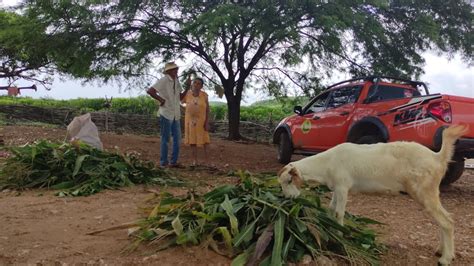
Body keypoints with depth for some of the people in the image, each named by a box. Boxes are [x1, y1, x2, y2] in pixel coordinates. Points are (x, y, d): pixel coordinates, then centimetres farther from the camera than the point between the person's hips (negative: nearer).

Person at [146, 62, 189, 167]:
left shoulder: (176, 81, 11)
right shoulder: (163, 81, -12)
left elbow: (180, 97, 15)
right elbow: (150, 91, -19)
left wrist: (187, 88, 4)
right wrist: (161, 99, -15)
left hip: (176, 115, 8)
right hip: (166, 114, -8)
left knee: (177, 138, 10)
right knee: (165, 139, 0)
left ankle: (173, 162, 20)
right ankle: (163, 162, 10)